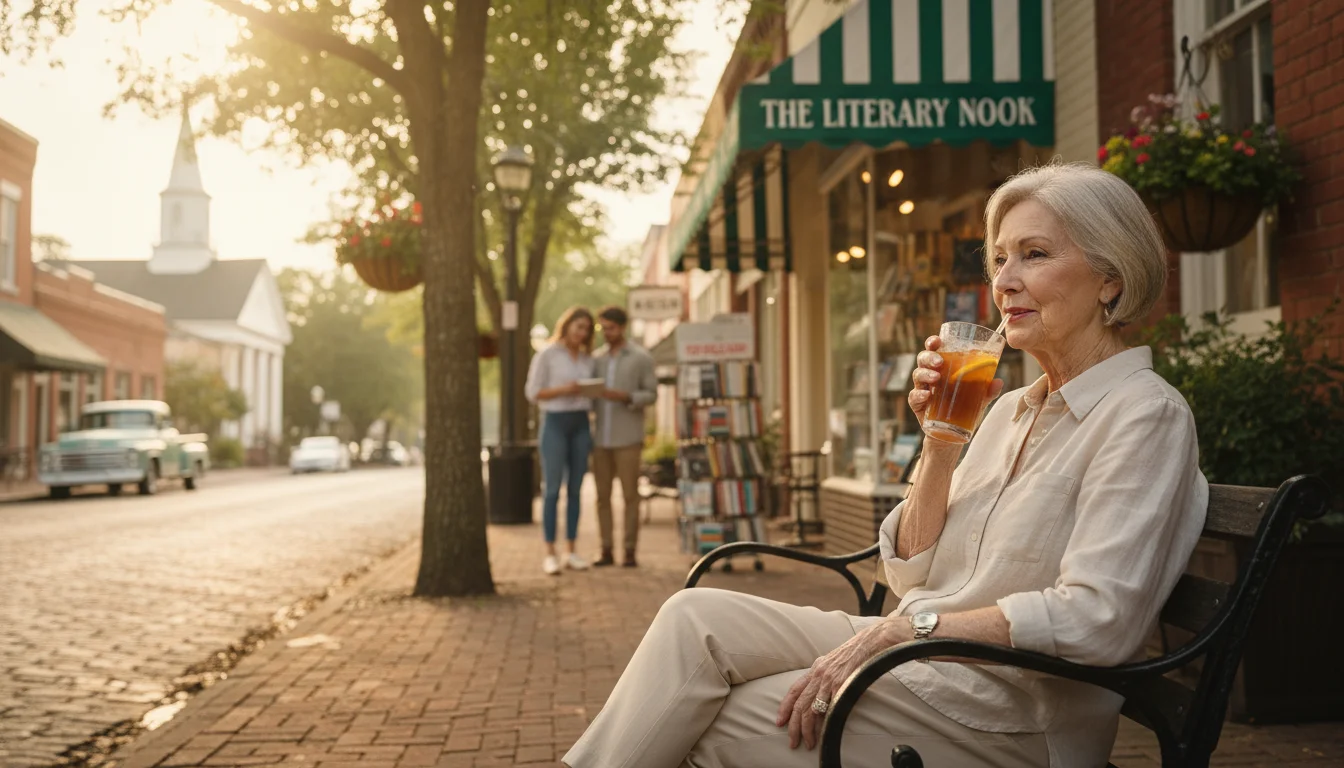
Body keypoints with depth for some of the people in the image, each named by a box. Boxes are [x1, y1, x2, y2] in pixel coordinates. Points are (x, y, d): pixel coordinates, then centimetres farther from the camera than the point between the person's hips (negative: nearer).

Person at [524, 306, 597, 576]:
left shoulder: (587, 358, 13)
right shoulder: (546, 355, -3)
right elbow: (533, 392, -6)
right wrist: (564, 390, -17)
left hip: (581, 424, 5)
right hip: (554, 422, -5)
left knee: (575, 490, 6)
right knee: (552, 489, -5)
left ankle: (572, 552, 11)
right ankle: (550, 554, -2)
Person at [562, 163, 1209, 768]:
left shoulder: (1144, 414, -9)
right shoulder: (1013, 409, 16)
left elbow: (1097, 621, -21)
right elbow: (911, 574, 12)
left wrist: (909, 628, -20)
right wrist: (939, 444, -1)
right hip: (925, 663, 7)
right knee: (696, 617, -10)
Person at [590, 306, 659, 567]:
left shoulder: (642, 358, -2)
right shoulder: (597, 359, 12)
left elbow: (651, 396, -5)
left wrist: (624, 397, -22)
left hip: (628, 438, -4)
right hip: (601, 438, 4)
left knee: (630, 495, -3)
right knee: (603, 496, 4)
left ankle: (629, 552, 4)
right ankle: (607, 551, 10)